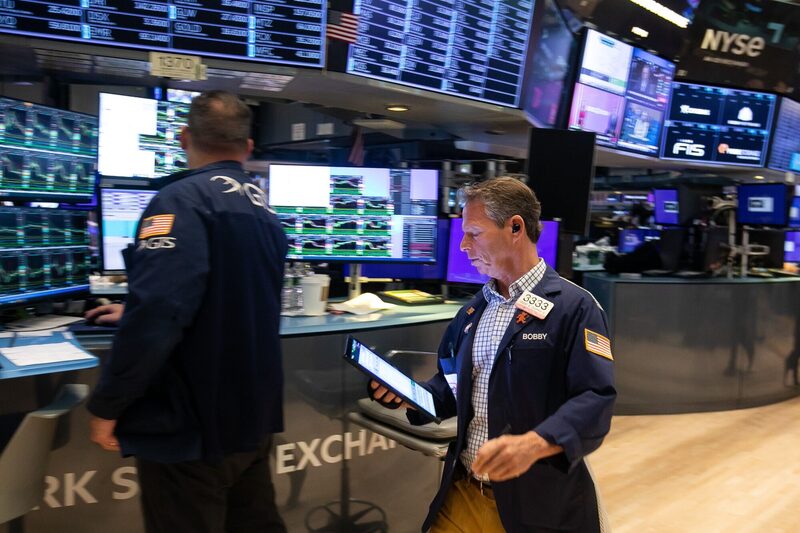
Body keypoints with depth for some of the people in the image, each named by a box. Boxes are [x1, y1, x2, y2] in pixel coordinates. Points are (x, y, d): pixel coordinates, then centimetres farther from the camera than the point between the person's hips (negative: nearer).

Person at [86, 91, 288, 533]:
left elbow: (157, 312, -29)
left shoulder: (182, 200, -18)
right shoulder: (263, 210, 9)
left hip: (191, 426, -7)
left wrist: (107, 405, -15)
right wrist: (135, 315, 30)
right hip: (254, 416, 8)